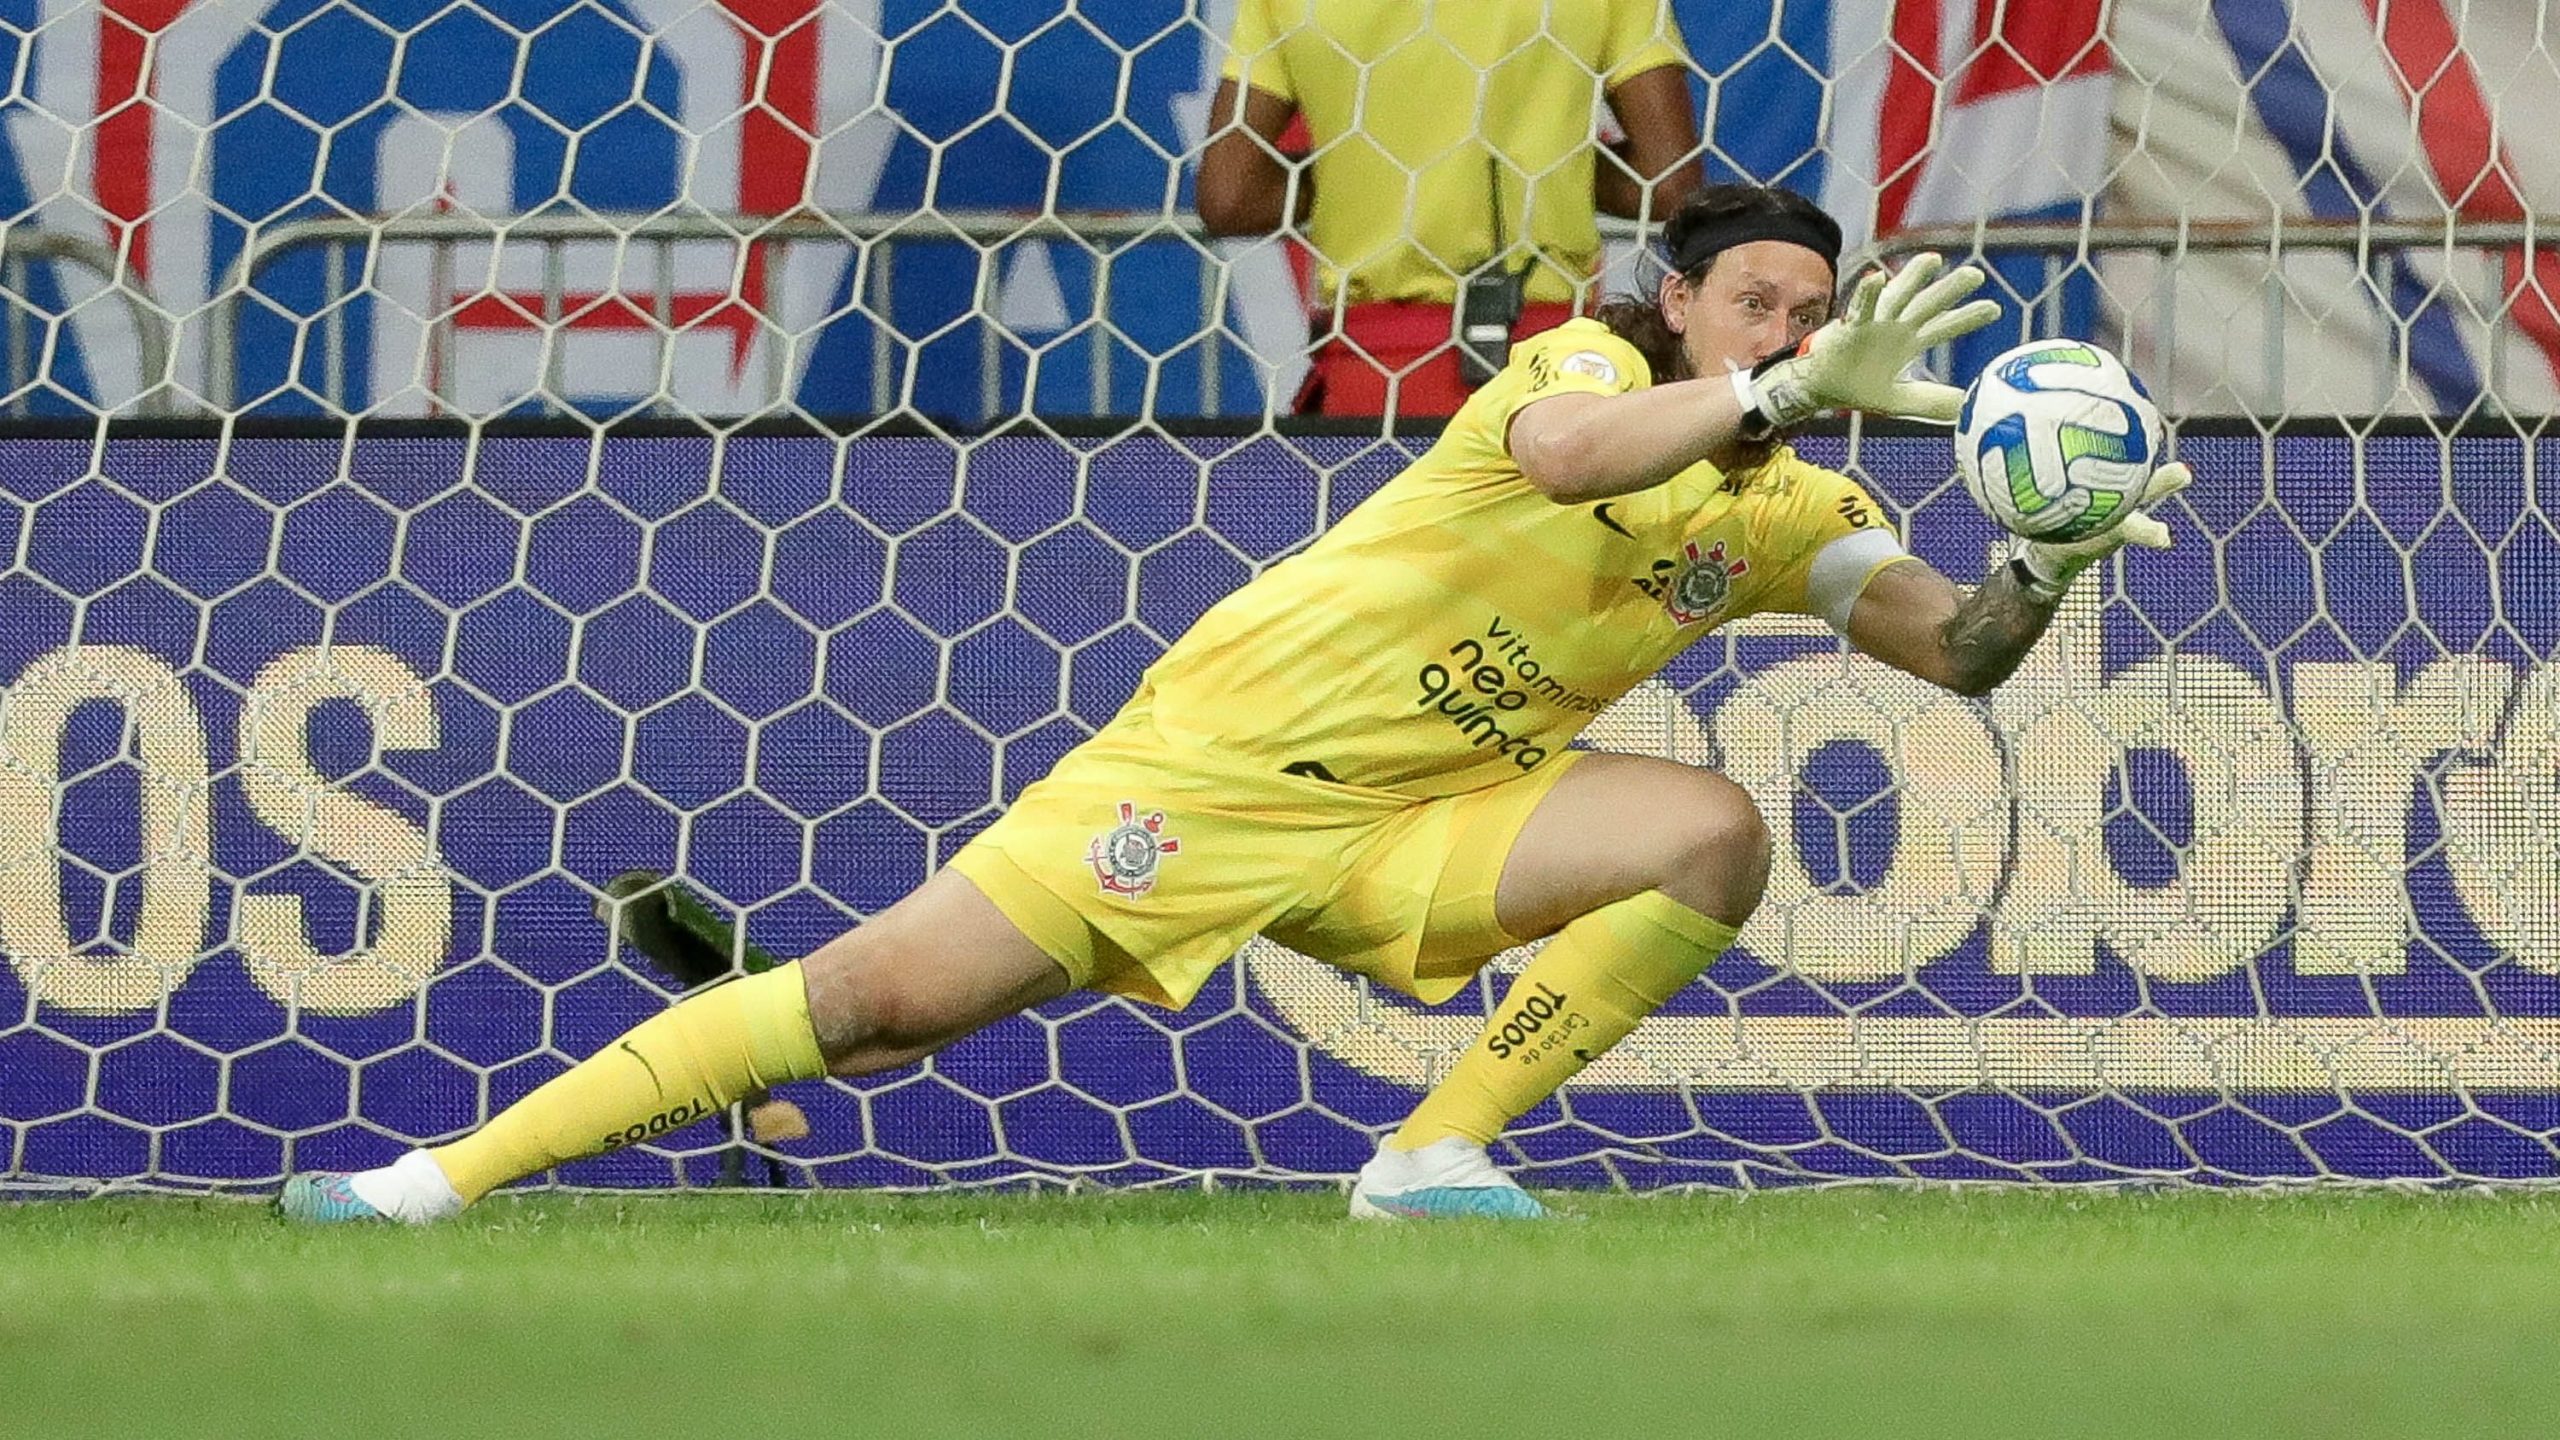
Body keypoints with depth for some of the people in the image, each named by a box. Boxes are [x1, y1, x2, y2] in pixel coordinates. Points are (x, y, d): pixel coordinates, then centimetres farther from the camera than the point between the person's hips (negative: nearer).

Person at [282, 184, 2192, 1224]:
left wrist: (2045, 567, -19)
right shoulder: (1594, 360, -13)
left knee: (1716, 835, -19)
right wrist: (1798, 388, -45)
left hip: (1415, 827, 5)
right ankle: (445, 1176, -4)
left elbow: (1960, 654, 2)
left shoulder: (1782, 516, 5)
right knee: (886, 999, -12)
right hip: (1228, 758, -5)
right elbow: (1560, 451, -38)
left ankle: (1438, 1155, -11)